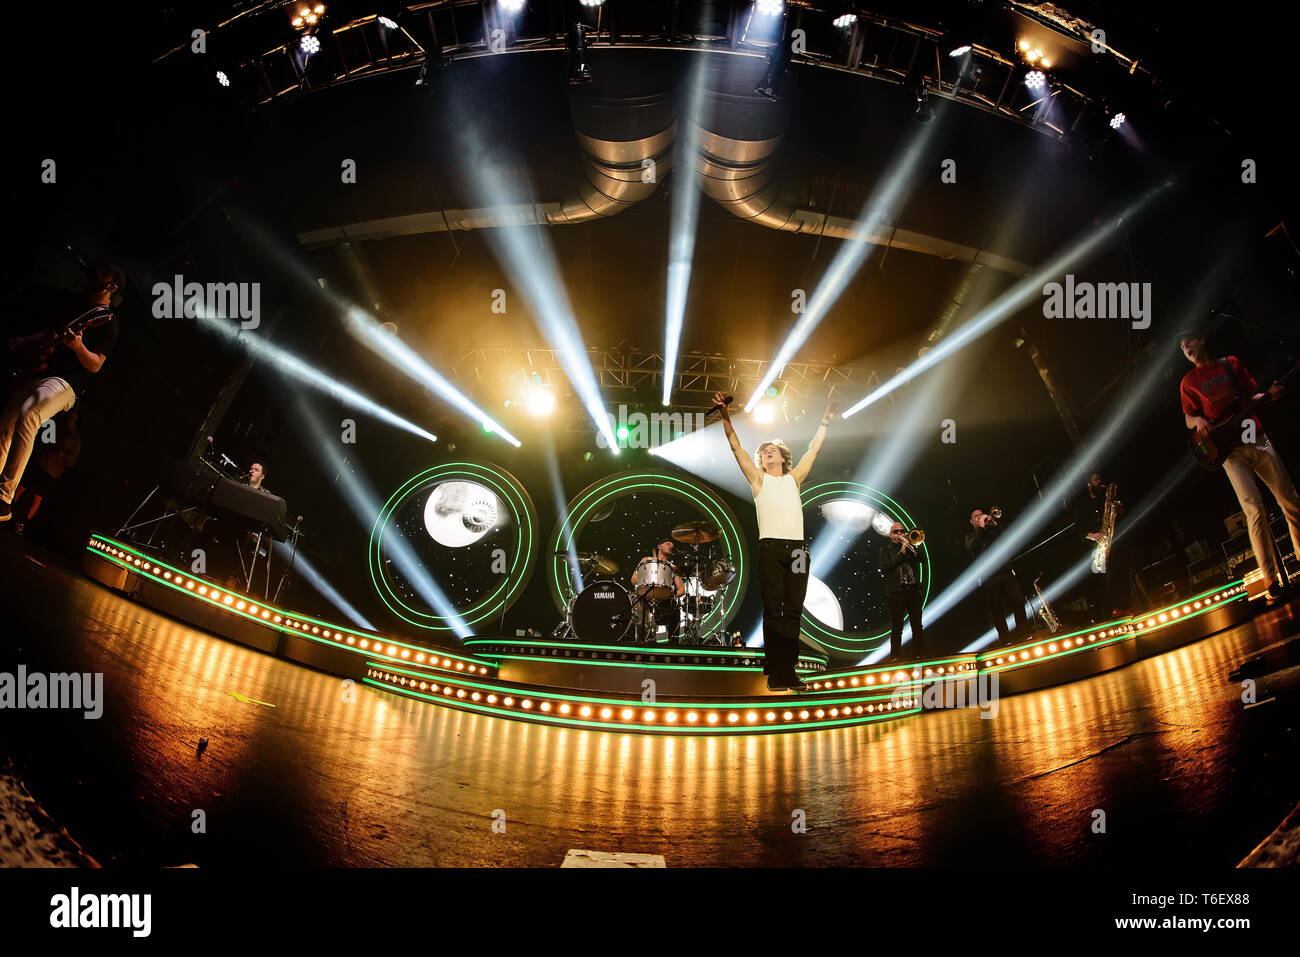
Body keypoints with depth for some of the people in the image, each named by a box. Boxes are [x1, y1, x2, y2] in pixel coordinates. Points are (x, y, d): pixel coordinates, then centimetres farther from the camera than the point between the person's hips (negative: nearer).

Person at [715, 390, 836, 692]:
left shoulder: (794, 478, 21)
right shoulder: (758, 478, 14)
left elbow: (814, 449, 24)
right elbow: (736, 446, 5)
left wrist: (825, 423, 19)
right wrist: (725, 417, -5)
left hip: (796, 548, 3)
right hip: (770, 548, -3)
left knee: (793, 612, 0)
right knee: (773, 612, -5)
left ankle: (788, 672, 2)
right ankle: (774, 674, -3)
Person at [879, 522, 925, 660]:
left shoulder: (910, 545, 17)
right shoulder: (886, 548, 9)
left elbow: (921, 558, 2)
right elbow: (884, 568, -6)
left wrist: (909, 544, -8)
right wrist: (901, 553, -9)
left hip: (913, 590, 3)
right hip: (896, 591, -3)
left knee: (917, 625, 0)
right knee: (897, 627, -2)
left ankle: (919, 654, 5)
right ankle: (895, 657, 1)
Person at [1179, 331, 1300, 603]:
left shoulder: (1231, 363, 12)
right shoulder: (1188, 382, 9)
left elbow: (1252, 393, 12)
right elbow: (1188, 417, 5)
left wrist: (1269, 394, -10)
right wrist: (1198, 421, -18)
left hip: (1256, 438, 2)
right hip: (1230, 449, -2)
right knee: (1255, 511, -13)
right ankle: (1271, 580, -11)